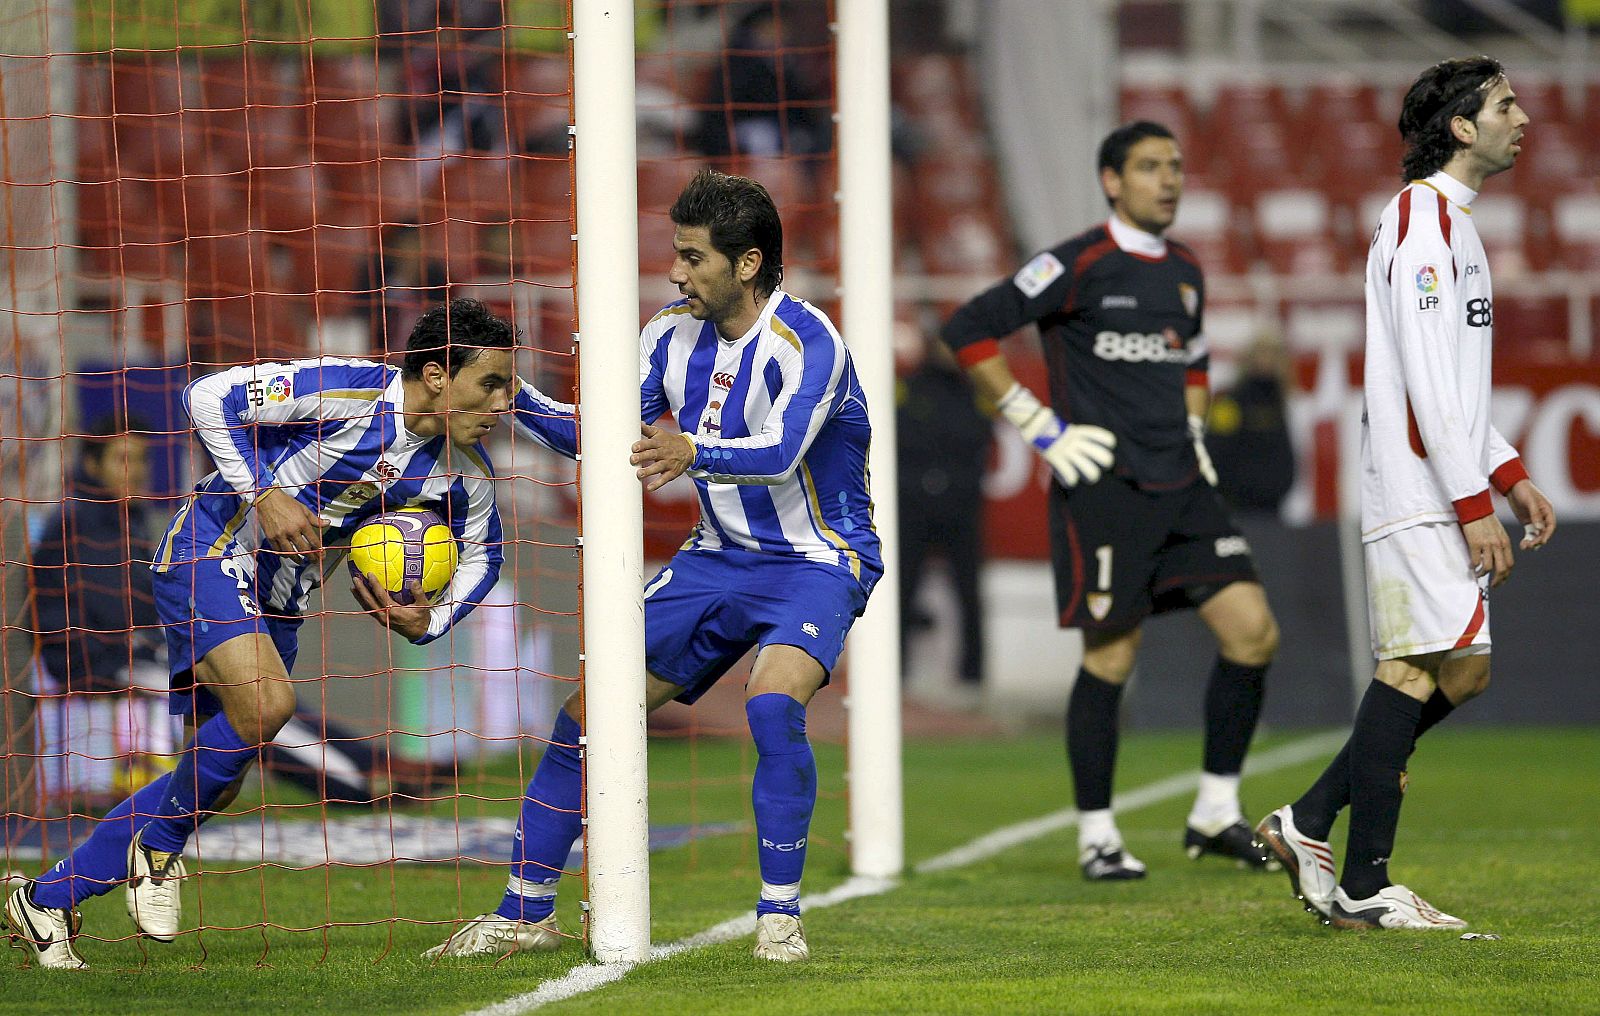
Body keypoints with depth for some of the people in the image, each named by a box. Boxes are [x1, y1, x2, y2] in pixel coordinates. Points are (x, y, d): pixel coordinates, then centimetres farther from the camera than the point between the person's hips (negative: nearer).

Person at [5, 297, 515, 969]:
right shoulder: (344, 389, -23)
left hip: (278, 597, 7)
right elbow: (207, 397, -18)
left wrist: (427, 624, -5)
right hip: (209, 553, -7)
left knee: (212, 784, 4)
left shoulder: (464, 473, -4)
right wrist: (263, 496, -24)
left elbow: (480, 555, 13)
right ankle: (158, 847, -5)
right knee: (266, 703, -30)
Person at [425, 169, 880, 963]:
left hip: (815, 562, -7)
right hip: (717, 560, 7)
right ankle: (526, 912, 14)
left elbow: (780, 452, -37)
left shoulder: (806, 341, -21)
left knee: (772, 703, -34)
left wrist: (693, 452, -55)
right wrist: (512, 397, -7)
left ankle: (780, 915, -21)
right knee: (588, 710, 0)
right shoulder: (673, 335, 0)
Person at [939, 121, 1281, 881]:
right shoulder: (1078, 266, -8)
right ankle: (1097, 837, 7)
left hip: (1182, 487, 7)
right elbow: (968, 330, -10)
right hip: (1105, 485, -7)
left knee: (1252, 631, -3)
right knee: (1111, 656, -5)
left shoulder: (1185, 271, 14)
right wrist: (1037, 424, -10)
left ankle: (1216, 814, 8)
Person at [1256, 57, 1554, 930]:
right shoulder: (1422, 220, -12)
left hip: (1439, 492, 10)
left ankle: (1310, 824, 13)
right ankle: (1362, 888, -10)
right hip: (1419, 493, -10)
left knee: (1455, 670, 9)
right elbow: (1426, 382, -19)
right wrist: (1474, 503, -20)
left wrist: (1509, 473, 19)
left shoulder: (1450, 223, 21)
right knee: (1423, 668, -11)